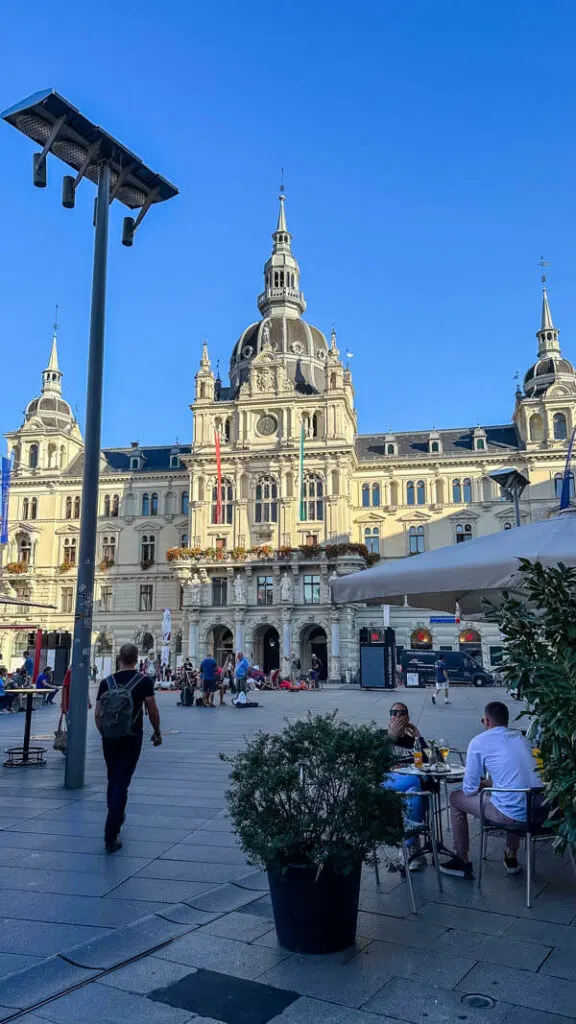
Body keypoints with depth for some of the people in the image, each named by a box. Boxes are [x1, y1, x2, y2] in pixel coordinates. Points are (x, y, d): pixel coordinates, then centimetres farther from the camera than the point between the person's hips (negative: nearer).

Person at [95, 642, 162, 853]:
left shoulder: (106, 682, 1)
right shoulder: (144, 681, -7)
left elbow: (98, 714, 4)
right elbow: (153, 711, -5)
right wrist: (157, 733, 9)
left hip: (109, 738, 3)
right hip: (131, 738, -3)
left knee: (113, 780, 21)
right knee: (121, 783, -2)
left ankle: (116, 818, 39)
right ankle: (111, 837, -6)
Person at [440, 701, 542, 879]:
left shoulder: (479, 742, -5)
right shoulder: (521, 737, 14)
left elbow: (470, 789, -2)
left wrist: (482, 785, 20)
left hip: (511, 813, -6)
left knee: (456, 798, 15)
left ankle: (462, 861, 24)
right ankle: (512, 858, 45)